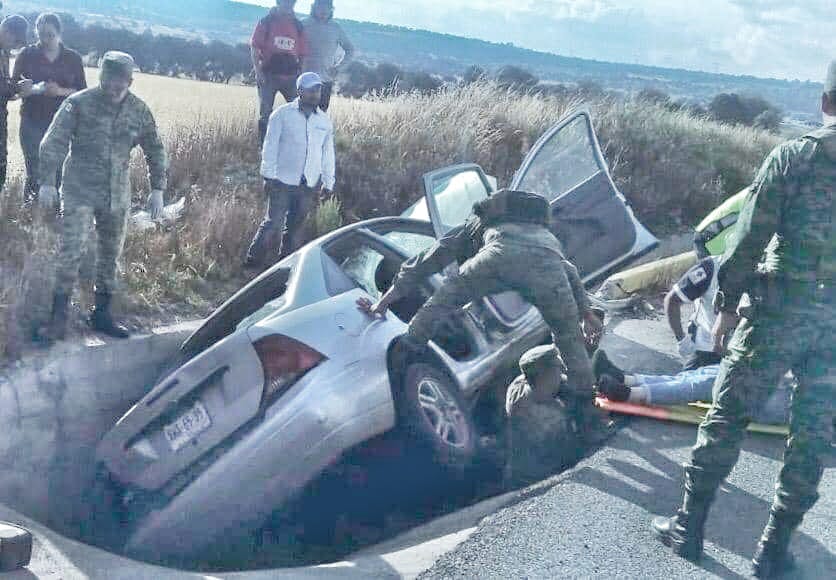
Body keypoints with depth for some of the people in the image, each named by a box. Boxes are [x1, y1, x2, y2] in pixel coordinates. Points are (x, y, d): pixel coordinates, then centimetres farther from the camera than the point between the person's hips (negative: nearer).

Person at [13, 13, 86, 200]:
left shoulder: (73, 58, 6)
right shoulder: (27, 55, 5)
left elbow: (82, 92, 6)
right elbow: (15, 88, 3)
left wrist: (61, 91, -14)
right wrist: (36, 89, -19)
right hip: (33, 123, 0)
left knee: (58, 173, -3)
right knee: (34, 173, -2)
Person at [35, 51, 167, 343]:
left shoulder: (139, 111, 1)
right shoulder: (79, 103, -9)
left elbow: (155, 150, 10)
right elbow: (53, 143, -7)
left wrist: (157, 189, 4)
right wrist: (47, 181, -14)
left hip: (117, 196, 4)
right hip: (80, 192, -4)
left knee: (111, 254, 10)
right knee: (70, 253, -10)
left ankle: (102, 313, 23)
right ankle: (58, 319, -4)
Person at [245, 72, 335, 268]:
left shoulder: (325, 121, 10)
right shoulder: (283, 114, -3)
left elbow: (328, 154, 15)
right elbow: (270, 146, -2)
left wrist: (328, 182, 12)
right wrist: (268, 175, -7)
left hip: (309, 185, 4)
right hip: (283, 181, -4)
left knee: (295, 227, 12)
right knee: (273, 224, -7)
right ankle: (253, 262, 3)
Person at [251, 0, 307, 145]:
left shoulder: (298, 26, 9)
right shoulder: (266, 22, 1)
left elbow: (302, 54, 12)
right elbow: (254, 47, 0)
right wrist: (258, 71, -9)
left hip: (291, 76, 2)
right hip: (269, 75, -2)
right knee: (265, 113, 1)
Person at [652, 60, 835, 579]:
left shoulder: (793, 157, -9)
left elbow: (750, 238, -9)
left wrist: (727, 303, 0)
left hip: (775, 313, -3)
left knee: (726, 419, 9)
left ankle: (689, 527, 17)